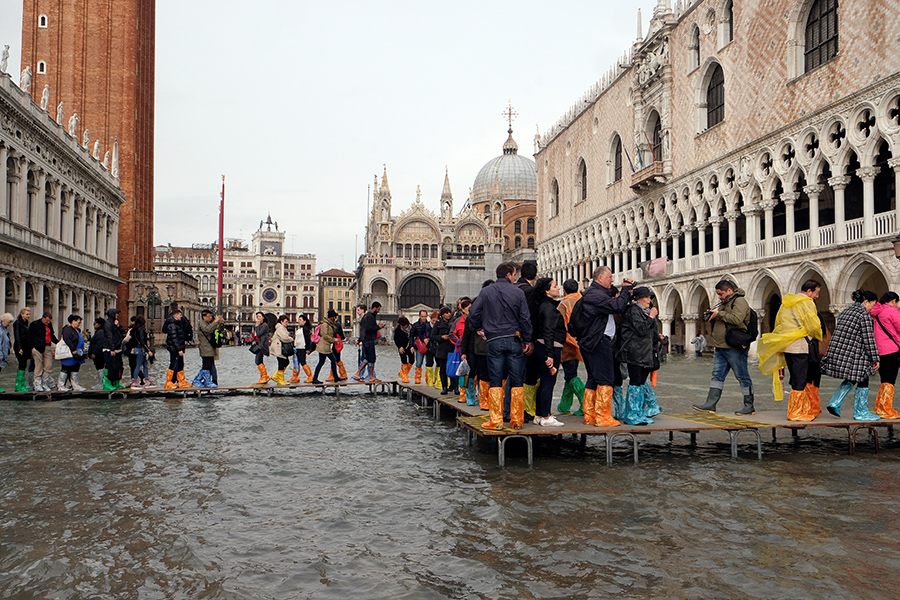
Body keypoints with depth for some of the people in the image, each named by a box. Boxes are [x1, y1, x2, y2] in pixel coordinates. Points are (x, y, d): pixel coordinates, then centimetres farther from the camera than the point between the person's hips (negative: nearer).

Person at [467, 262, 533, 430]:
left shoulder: (486, 292, 1)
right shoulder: (518, 293, 0)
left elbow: (473, 312, -1)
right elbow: (525, 318, 0)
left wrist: (479, 328, 17)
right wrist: (527, 340, 8)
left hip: (494, 341, 0)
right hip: (514, 340, 0)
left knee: (496, 381, 4)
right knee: (517, 381, 6)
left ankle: (496, 420, 3)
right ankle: (517, 420, 9)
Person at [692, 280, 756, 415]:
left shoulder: (739, 301, -10)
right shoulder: (724, 303, 20)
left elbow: (737, 319, -25)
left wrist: (719, 314, -16)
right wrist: (712, 317, 6)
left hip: (735, 347, -9)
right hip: (720, 346, 9)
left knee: (742, 376, 0)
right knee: (717, 375, 6)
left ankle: (749, 406, 9)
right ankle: (710, 404, 6)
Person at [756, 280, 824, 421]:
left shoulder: (785, 302, 16)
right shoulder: (807, 303, -9)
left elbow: (778, 323, 19)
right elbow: (814, 326, -10)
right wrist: (820, 338, 8)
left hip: (785, 346, 8)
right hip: (800, 346, -8)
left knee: (796, 379, 14)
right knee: (800, 380, -3)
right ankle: (795, 413, -1)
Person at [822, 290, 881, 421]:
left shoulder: (844, 313, 14)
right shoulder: (864, 315, -10)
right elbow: (868, 339, -12)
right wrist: (875, 358, -8)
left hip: (837, 352, 8)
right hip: (854, 355, -8)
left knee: (850, 380, 21)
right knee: (862, 381, 6)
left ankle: (834, 403, 12)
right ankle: (861, 413, 13)